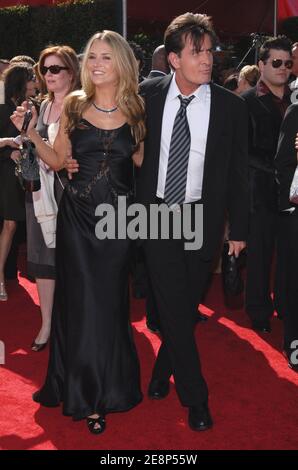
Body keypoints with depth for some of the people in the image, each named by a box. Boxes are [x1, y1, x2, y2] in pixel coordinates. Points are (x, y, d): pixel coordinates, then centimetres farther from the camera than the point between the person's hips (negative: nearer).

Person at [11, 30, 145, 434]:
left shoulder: (136, 109, 0)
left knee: (108, 301, 7)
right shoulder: (74, 105, 1)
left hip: (118, 217, 0)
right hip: (77, 215, 0)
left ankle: (104, 390, 24)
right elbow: (57, 161, 5)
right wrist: (31, 133, -7)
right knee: (81, 299, 5)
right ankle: (81, 388, 26)